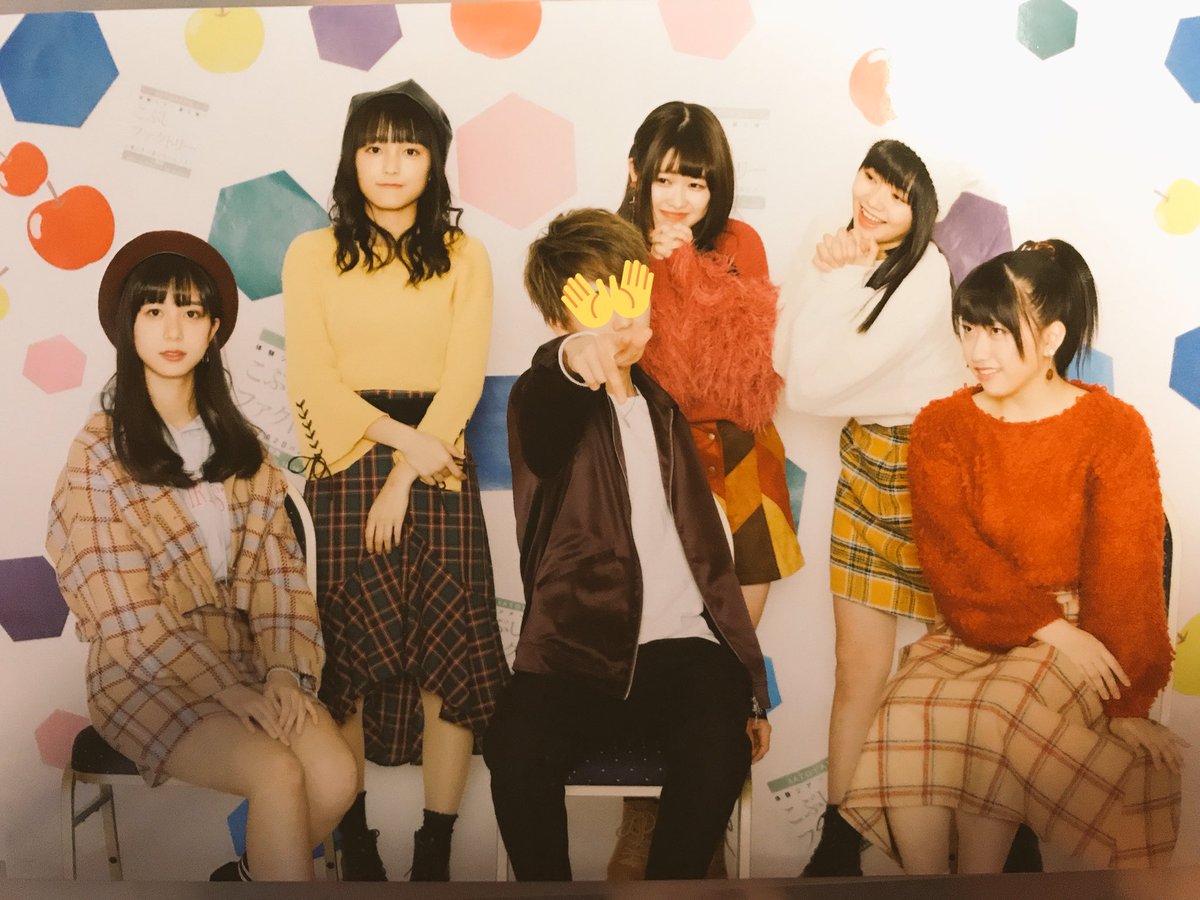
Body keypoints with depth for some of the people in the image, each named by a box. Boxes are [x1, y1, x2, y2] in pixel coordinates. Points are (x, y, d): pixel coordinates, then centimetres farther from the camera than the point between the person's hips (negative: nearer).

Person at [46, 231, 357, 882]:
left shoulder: (236, 442, 11)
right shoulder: (99, 454, -5)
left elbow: (277, 565, 4)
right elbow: (126, 610, -9)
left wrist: (283, 668, -11)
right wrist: (227, 689, -15)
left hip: (242, 655, 5)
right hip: (145, 672, -4)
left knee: (337, 776, -19)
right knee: (278, 774, -27)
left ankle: (248, 875, 7)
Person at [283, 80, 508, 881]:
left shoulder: (463, 258, 8)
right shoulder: (312, 255, 8)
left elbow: (464, 378, -1)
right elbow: (312, 377, -1)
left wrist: (406, 475, -11)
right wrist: (399, 436, -13)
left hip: (438, 470, 0)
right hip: (344, 472, 0)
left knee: (452, 656, -3)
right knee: (345, 659, 1)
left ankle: (436, 854, 7)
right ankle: (354, 845, 13)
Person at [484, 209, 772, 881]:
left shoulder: (660, 408, 20)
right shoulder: (550, 403, 4)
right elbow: (543, 436, -25)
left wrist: (749, 691, 16)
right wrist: (570, 359, -51)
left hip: (681, 648, 3)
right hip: (576, 653, -3)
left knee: (719, 744, -28)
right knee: (516, 749, -31)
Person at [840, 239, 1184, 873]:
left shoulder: (1113, 430, -5)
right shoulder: (940, 427, 2)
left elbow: (1125, 577, -5)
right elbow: (951, 554, -9)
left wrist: (1129, 702, -6)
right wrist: (1046, 624, -20)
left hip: (1074, 637, -2)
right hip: (971, 631, 3)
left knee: (992, 717, -31)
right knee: (904, 717, -27)